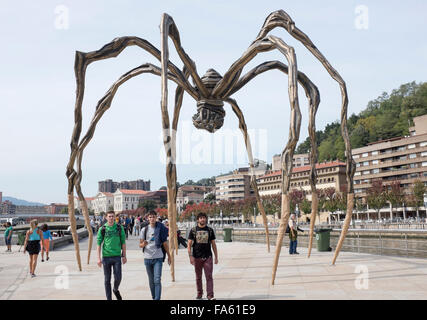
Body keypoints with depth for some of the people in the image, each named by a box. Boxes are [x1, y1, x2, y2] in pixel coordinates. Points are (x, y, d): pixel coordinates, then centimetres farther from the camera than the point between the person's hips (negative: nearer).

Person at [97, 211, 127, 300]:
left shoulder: (119, 228, 3)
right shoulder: (102, 229, 1)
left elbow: (123, 242, 7)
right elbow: (99, 244, 2)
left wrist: (124, 256, 4)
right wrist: (99, 258, -4)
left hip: (117, 256, 0)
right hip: (106, 257, 0)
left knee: (118, 278, -2)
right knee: (107, 280, 5)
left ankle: (116, 290, 29)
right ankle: (108, 298, 16)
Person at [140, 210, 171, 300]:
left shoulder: (161, 229, 1)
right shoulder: (144, 230, 5)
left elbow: (165, 243, 6)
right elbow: (140, 244, 6)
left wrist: (169, 256, 6)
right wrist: (143, 244, -18)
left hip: (158, 258, -2)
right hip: (147, 258, 2)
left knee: (157, 280, -11)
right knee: (151, 280, 12)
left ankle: (157, 299, -12)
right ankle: (153, 297, 25)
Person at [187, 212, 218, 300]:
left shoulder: (210, 230, 7)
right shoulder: (193, 230, 3)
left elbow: (213, 244, 10)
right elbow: (189, 244, 1)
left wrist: (216, 257, 7)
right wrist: (190, 256, -9)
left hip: (208, 257, 0)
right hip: (197, 257, 0)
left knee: (209, 276, -7)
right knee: (198, 277, 10)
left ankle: (210, 295, -7)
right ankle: (199, 294, 23)